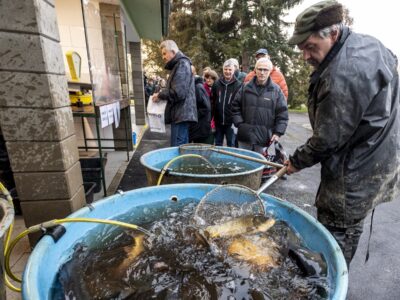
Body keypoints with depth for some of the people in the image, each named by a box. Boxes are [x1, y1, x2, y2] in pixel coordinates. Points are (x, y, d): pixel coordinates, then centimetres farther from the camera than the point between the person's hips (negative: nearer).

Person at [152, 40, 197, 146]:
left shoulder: (182, 64, -10)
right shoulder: (178, 65, 21)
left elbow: (177, 92, -20)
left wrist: (160, 95, -7)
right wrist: (162, 93, 10)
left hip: (181, 114, -10)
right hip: (181, 114, 10)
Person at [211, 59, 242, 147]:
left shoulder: (238, 85, -5)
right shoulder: (217, 84, 5)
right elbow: (212, 101, 9)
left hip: (231, 122, -3)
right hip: (218, 121, 4)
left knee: (231, 145, 8)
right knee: (217, 145, 16)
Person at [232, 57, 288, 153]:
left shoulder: (276, 90, 1)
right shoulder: (246, 87, 5)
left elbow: (282, 113, 1)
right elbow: (235, 106, 9)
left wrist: (278, 132, -5)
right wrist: (239, 123, 0)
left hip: (264, 138, -1)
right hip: (245, 135, 2)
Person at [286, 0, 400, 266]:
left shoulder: (342, 75, -27)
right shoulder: (369, 43, 5)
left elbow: (327, 139, -23)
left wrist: (297, 161, -5)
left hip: (354, 174, -10)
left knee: (334, 238, 2)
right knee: (350, 228, 24)